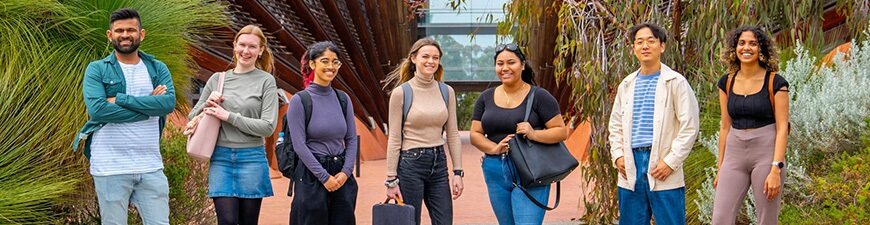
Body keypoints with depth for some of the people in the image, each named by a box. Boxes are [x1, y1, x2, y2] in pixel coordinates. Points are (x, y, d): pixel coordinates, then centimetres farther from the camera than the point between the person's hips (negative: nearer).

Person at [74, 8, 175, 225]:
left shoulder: (158, 69, 10)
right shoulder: (97, 69, 2)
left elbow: (168, 103, -9)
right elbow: (96, 109, -15)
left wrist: (119, 99, -13)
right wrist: (148, 106, -12)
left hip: (151, 167, 2)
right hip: (110, 167, -2)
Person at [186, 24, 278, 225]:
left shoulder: (266, 81, 1)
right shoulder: (217, 79, 10)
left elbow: (268, 126, -8)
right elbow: (192, 118, 16)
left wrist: (229, 116, -11)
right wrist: (206, 104, -5)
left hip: (252, 158, -1)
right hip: (221, 158, 1)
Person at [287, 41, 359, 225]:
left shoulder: (343, 99, 9)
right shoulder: (300, 100, -6)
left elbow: (352, 139, 10)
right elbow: (299, 145, -10)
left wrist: (346, 171, -4)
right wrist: (324, 177, -12)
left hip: (342, 176, 5)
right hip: (312, 176, -4)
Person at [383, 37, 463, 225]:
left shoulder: (447, 92, 6)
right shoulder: (401, 92, -6)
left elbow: (453, 134, 8)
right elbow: (394, 139, -6)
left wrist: (458, 172, 2)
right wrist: (391, 179, -8)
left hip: (439, 164, 4)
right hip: (410, 163, -4)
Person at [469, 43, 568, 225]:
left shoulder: (538, 96, -3)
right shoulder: (486, 98, 10)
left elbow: (561, 131, -5)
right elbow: (475, 134, 9)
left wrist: (533, 134, -22)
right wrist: (495, 148, -11)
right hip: (496, 173, 5)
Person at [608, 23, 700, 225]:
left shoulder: (676, 82, -1)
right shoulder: (626, 85, 14)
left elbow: (689, 127, -5)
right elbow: (615, 125, 20)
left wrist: (671, 162, -11)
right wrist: (617, 155, 5)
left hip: (664, 173, -5)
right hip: (630, 171, 5)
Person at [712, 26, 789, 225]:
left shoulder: (775, 82, -4)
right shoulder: (727, 82, 8)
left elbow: (782, 128, -8)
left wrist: (776, 169, -16)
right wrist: (720, 167, 11)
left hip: (766, 152, -4)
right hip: (734, 153, 4)